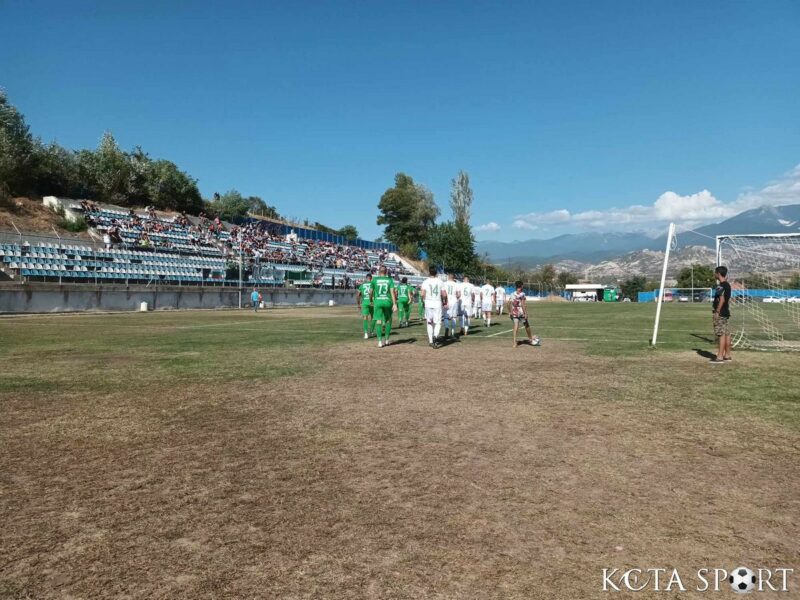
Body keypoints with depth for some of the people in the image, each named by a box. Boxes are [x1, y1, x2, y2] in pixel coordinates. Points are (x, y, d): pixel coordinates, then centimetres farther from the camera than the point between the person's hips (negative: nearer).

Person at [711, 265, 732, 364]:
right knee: (726, 334, 12)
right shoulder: (727, 285, 15)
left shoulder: (721, 286, -16)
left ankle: (720, 357, -10)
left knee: (721, 334, -10)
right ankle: (727, 355, 18)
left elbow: (722, 299, -21)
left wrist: (717, 312, -20)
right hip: (726, 312, 10)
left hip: (720, 313, -10)